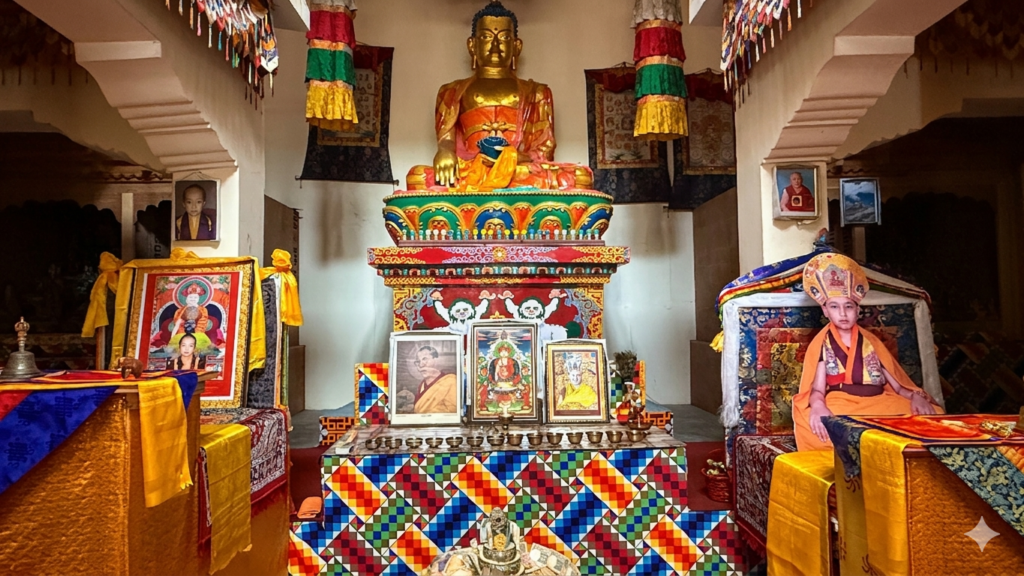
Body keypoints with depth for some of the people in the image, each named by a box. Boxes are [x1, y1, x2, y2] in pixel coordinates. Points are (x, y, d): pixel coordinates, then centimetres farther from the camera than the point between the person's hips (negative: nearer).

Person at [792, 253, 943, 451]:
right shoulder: (822, 343, 10)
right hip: (839, 407, -3)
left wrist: (916, 397, -8)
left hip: (879, 405, 3)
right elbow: (817, 389, -1)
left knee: (931, 413, -24)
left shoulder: (871, 341, 19)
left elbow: (897, 385, 16)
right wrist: (818, 406, -26)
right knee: (813, 421, -38)